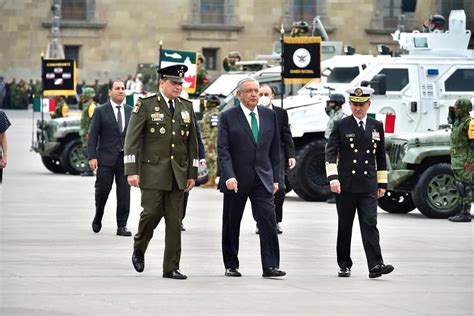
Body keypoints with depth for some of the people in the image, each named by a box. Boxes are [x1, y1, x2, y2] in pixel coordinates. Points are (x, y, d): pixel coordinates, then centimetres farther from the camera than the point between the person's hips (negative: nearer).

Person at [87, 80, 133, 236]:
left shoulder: (131, 111, 10)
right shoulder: (100, 111, 1)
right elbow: (93, 135, -2)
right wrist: (92, 156, -11)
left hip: (125, 158, 2)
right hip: (106, 158, -2)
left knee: (124, 193, -1)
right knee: (102, 190, 1)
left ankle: (122, 226, 4)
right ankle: (97, 219, 25)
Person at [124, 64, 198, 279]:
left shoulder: (186, 107, 12)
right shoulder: (146, 105, -2)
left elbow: (192, 142, 15)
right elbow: (132, 139, -6)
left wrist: (192, 173, 11)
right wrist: (132, 171, -12)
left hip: (177, 173, 4)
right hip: (152, 171, -4)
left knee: (174, 220, 1)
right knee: (152, 212, -10)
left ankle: (171, 268, 5)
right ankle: (139, 248, 20)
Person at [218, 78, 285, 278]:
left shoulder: (269, 116, 9)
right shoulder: (228, 117, -2)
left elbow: (275, 149, 12)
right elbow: (223, 150, -8)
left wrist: (275, 177, 8)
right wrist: (229, 176, -19)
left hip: (263, 179, 2)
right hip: (236, 180, -2)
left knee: (268, 220, -11)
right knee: (231, 224, 7)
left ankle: (270, 266, -12)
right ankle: (231, 266, 18)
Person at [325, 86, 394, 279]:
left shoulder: (376, 126, 10)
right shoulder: (341, 126, 2)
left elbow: (381, 157, 15)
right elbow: (331, 152, -5)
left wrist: (382, 183, 12)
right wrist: (333, 177, -18)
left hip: (368, 186, 1)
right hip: (346, 185, -1)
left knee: (370, 224, -9)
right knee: (344, 227, 6)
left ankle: (375, 265, -15)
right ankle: (344, 266, 16)